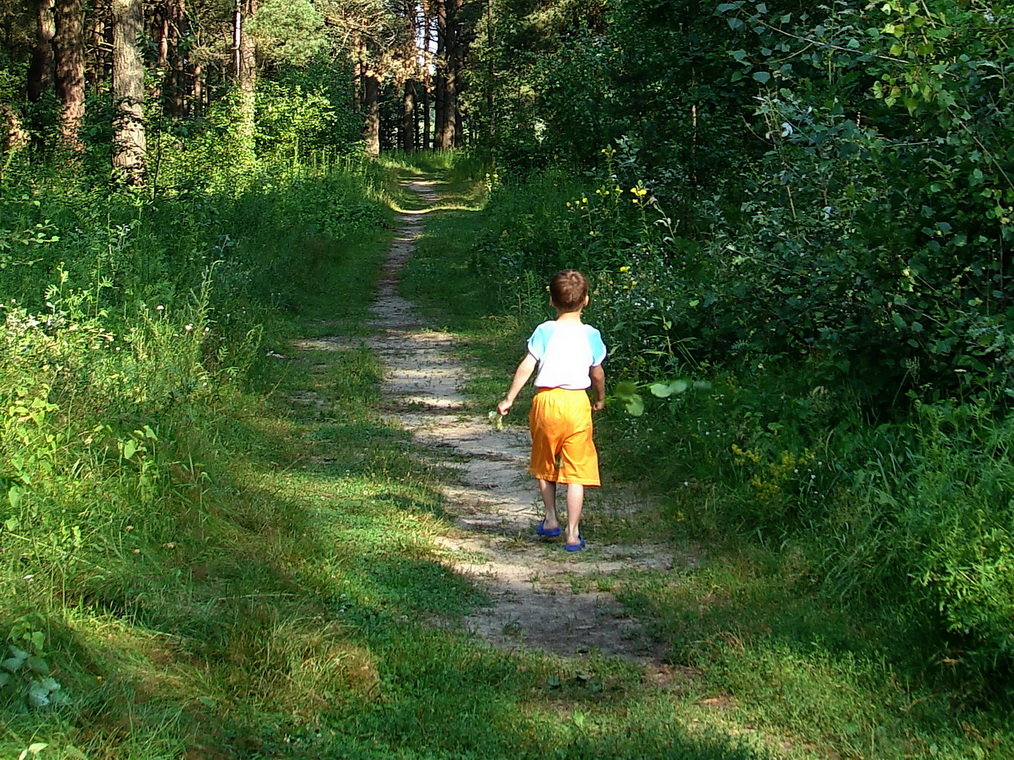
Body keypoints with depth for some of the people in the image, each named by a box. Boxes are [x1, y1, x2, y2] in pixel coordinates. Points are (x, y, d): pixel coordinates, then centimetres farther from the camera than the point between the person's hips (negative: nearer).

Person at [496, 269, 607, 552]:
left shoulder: (545, 331, -2)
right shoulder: (591, 335, 2)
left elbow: (526, 367, -7)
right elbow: (597, 374, 10)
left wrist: (509, 399, 1)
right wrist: (600, 399, 29)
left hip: (546, 400, 0)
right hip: (577, 402, 0)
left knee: (545, 465, 20)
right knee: (576, 471, 1)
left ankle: (551, 520, 29)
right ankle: (572, 534, -1)